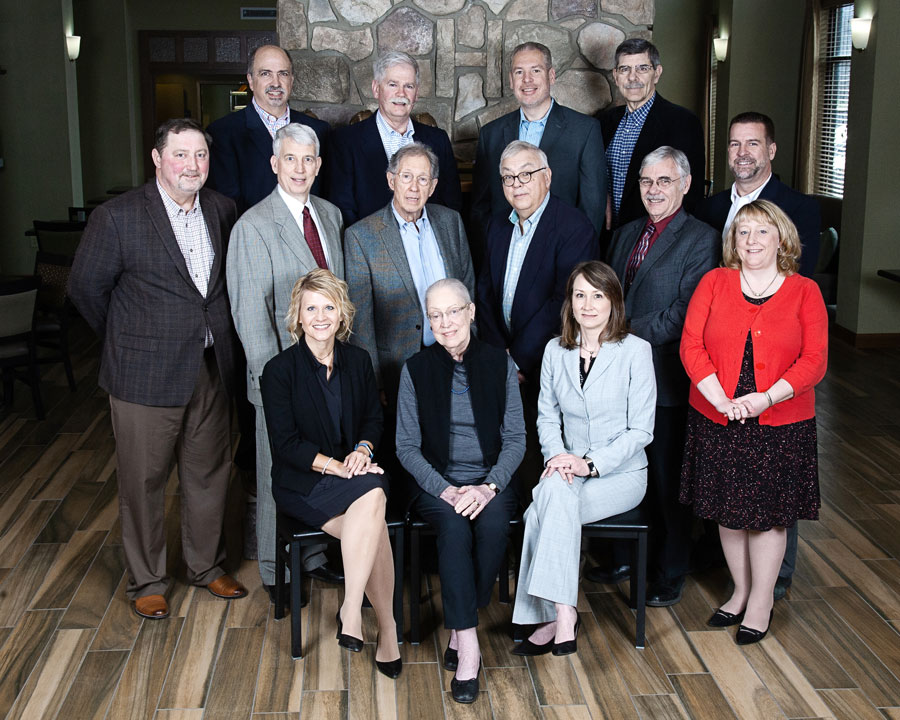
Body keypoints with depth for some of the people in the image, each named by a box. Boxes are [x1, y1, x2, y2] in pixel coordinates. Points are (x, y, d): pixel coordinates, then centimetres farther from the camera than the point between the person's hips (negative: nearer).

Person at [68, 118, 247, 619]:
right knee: (144, 481, 8)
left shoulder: (222, 211, 4)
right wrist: (129, 341, 5)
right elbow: (87, 288, -2)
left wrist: (220, 339, 10)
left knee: (210, 473, 16)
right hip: (146, 376, -4)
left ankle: (208, 566, 35)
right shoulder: (118, 217, -11)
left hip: (212, 370, 5)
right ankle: (147, 582, 25)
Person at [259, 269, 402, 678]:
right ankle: (386, 628, -25)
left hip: (353, 472, 4)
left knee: (371, 500, -33)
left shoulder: (358, 361, 9)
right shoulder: (280, 370, -5)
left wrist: (363, 450, -8)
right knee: (373, 496, -32)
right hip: (301, 484, -4)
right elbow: (286, 444, -9)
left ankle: (351, 610, -21)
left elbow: (373, 418, 15)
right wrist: (337, 466, -20)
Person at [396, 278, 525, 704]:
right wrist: (446, 490, -15)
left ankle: (459, 630, -13)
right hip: (437, 482, 0)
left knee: (492, 525, -31)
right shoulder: (416, 369, 1)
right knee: (454, 526, -32)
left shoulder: (499, 364, 3)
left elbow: (516, 437, 2)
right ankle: (468, 646, -27)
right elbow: (407, 446, 0)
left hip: (491, 481, 1)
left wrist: (489, 486, -15)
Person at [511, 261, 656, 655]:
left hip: (620, 473, -3)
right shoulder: (555, 350, 7)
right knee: (555, 491, -32)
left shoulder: (636, 351, -6)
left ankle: (552, 616, -21)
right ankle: (562, 613, -26)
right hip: (568, 470, 3)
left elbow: (640, 430, -8)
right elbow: (547, 417, 12)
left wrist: (589, 463, -18)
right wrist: (556, 455, -9)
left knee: (552, 497, -30)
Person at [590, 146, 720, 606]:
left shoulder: (701, 241, -8)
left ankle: (669, 575, 20)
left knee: (666, 482, 5)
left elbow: (686, 314, -17)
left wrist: (628, 333, -18)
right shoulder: (626, 234, 14)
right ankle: (623, 559, 32)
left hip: (665, 382, -6)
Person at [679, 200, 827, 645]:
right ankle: (740, 591, 31)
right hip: (717, 421, 2)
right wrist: (720, 398, -16)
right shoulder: (714, 283, 3)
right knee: (727, 512, 11)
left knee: (768, 514, 5)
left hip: (780, 425, -1)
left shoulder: (804, 292, 1)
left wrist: (767, 398, -18)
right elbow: (691, 345, -3)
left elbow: (815, 360, -6)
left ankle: (761, 602, 23)